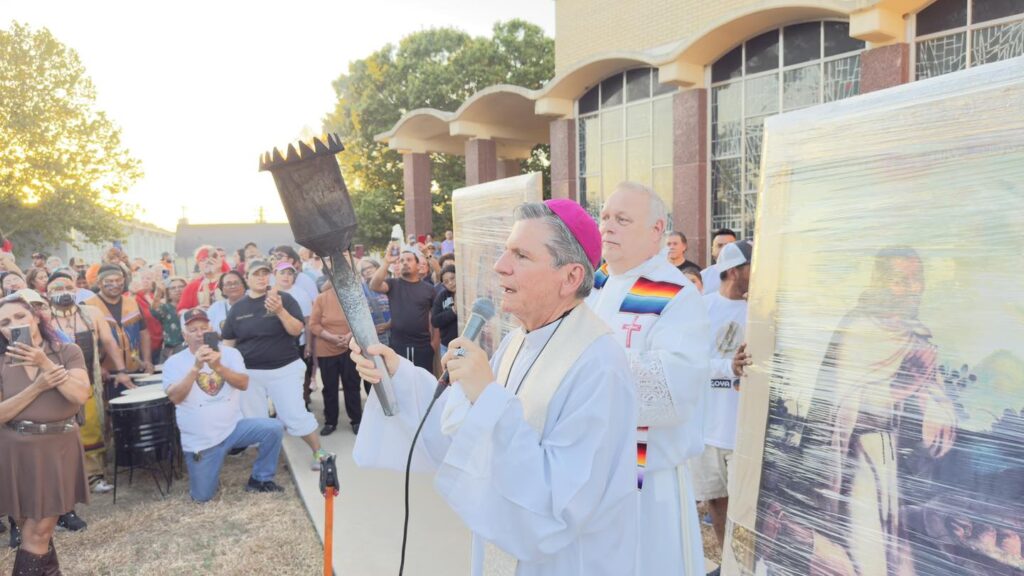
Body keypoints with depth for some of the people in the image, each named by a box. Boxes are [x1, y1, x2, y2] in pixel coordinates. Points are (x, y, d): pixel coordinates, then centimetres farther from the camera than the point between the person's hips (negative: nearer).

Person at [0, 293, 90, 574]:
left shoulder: (68, 352, -1)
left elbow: (81, 396, -15)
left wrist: (45, 363, -20)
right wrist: (38, 387, -17)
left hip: (58, 448, -2)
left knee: (38, 532, 1)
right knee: (31, 528, 11)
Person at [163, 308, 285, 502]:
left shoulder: (230, 353, -2)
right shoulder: (174, 362, -5)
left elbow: (244, 384, -16)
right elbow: (175, 397, -19)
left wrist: (218, 367, -32)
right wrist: (196, 368, -30)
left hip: (234, 427, 1)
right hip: (200, 441, -1)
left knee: (274, 428, -23)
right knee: (202, 496, -2)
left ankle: (260, 479, -1)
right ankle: (209, 472, 34)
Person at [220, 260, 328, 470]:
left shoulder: (284, 298, -4)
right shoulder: (238, 308, 5)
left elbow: (296, 330, -11)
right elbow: (228, 341, 11)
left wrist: (280, 311, -26)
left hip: (285, 368, -3)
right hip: (249, 373, 3)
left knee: (295, 415, -4)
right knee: (254, 422, 7)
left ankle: (319, 453, 12)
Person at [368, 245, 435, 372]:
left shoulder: (428, 289, 5)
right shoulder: (393, 284, 3)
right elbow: (373, 286, -17)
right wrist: (386, 263, -26)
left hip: (423, 346, 1)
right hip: (398, 345, -1)